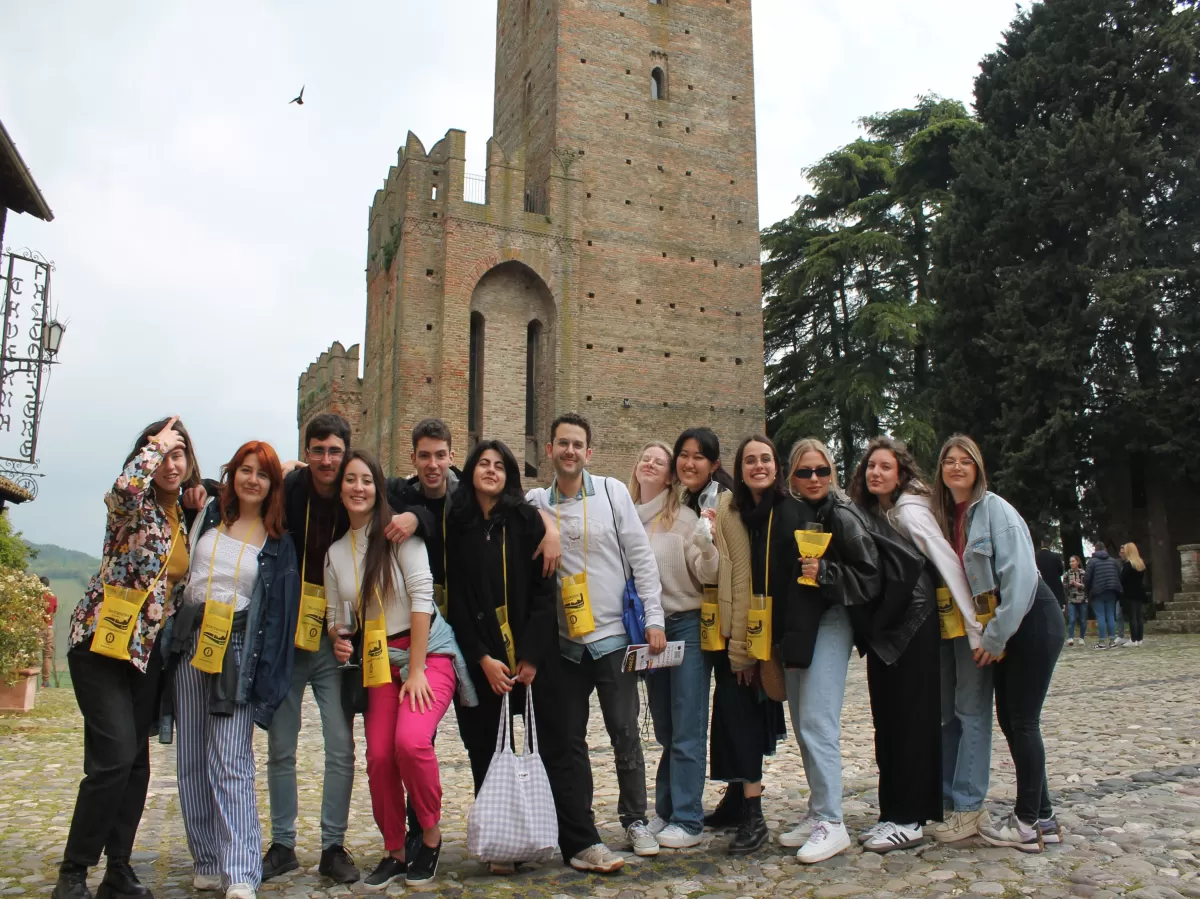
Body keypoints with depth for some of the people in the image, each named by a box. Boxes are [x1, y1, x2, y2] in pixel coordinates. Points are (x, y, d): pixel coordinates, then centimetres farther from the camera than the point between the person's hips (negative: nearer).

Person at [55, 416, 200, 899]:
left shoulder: (188, 516, 11)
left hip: (147, 648, 6)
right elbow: (125, 487, -34)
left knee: (136, 760, 7)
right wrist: (155, 444, -18)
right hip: (103, 640, -6)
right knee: (116, 754, -13)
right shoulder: (133, 505, -8)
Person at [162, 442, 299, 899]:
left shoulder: (278, 542, 2)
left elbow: (279, 612, 0)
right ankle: (209, 862, 19)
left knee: (230, 763, -9)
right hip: (189, 645, 4)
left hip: (237, 652, -3)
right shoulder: (208, 515, 9)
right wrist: (172, 632, 10)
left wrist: (265, 677, -6)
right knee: (192, 762, 7)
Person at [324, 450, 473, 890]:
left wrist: (416, 670, -16)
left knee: (410, 740, -25)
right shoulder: (335, 552, 10)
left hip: (428, 651, -5)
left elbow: (421, 596, -14)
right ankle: (394, 854, 17)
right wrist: (339, 640, -8)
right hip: (379, 661, 5)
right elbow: (335, 615, 16)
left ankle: (431, 837, 0)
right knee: (378, 757, -5)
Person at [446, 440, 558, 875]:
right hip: (479, 658, 1)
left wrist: (531, 655, -11)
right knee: (486, 750, 4)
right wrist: (482, 658, -9)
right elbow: (456, 598, 0)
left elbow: (543, 590, -3)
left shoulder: (526, 519, 1)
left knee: (537, 743, -1)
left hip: (528, 654, -1)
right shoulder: (455, 526, 4)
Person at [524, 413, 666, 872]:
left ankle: (635, 819, 25)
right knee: (567, 741, 5)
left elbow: (641, 556, -2)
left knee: (625, 733, 5)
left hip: (613, 635, -2)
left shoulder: (612, 491, -1)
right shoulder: (535, 502, 4)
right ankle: (580, 840, 15)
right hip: (563, 641, 2)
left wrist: (654, 618, -5)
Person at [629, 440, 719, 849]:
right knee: (664, 729, 16)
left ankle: (688, 821, 9)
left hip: (685, 628, -5)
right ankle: (666, 812, 28)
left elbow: (707, 576, -10)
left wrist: (706, 542, -27)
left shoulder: (684, 518, -8)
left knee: (687, 731, 0)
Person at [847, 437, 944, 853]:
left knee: (912, 718, -2)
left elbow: (947, 560, -15)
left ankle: (910, 819, 5)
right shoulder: (866, 513, 12)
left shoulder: (909, 510, -11)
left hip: (913, 622, -8)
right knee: (886, 720, 10)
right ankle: (893, 811, 19)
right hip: (880, 626, 8)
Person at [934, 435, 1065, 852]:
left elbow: (1020, 574, -20)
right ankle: (1042, 817, 21)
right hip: (1004, 629, 8)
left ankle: (1028, 824, 9)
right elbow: (963, 580, 15)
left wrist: (996, 637, -17)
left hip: (1033, 622, -8)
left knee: (1022, 720, -3)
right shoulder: (949, 517, 9)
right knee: (1009, 718, 10)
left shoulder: (994, 508, -13)